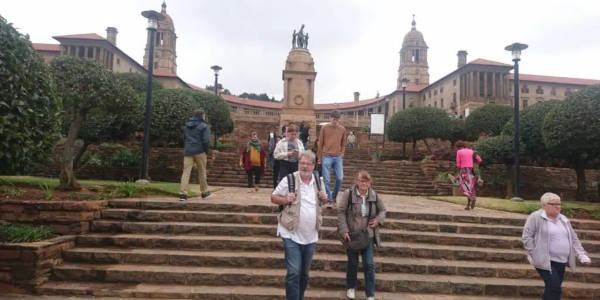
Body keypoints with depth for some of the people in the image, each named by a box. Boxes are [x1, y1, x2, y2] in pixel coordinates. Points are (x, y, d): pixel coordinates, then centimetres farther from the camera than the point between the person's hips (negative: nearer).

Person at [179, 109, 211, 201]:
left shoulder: (187, 126, 15)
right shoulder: (204, 126, -5)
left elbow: (184, 139, 19)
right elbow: (206, 141, -13)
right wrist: (206, 151, -1)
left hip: (188, 151, 4)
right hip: (199, 151, -4)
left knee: (186, 171, -2)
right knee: (202, 171, 9)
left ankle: (183, 193, -12)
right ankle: (204, 192, 21)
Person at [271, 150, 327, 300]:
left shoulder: (318, 181, 4)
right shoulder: (289, 179, -10)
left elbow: (322, 200, 18)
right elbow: (273, 197, -3)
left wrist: (324, 199, -5)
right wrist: (285, 200, -22)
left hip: (310, 236, 5)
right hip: (292, 235, -5)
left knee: (304, 273, 18)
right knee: (294, 272, -9)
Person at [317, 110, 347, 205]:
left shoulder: (342, 129, 7)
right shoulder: (324, 128, 1)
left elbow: (343, 144, 13)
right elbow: (320, 144, 5)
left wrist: (341, 156, 6)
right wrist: (319, 159, 4)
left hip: (338, 158, 2)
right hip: (326, 157, -2)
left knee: (340, 178, 0)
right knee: (327, 180, -2)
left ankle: (334, 196, 23)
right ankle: (329, 200, 7)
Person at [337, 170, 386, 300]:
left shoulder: (374, 195, -3)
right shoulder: (348, 194, -13)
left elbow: (382, 210, 12)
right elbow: (341, 212, -11)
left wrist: (378, 219, -8)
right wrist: (344, 230, -17)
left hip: (368, 235, 2)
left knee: (369, 264, 1)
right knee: (352, 262, 14)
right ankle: (350, 287, 38)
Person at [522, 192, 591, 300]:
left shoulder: (564, 219, 13)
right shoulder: (536, 217, -9)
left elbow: (574, 238, 17)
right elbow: (527, 237, -11)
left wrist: (582, 254, 5)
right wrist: (533, 255, -15)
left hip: (561, 262, 7)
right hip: (545, 261, -7)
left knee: (551, 289, 11)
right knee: (555, 288, -14)